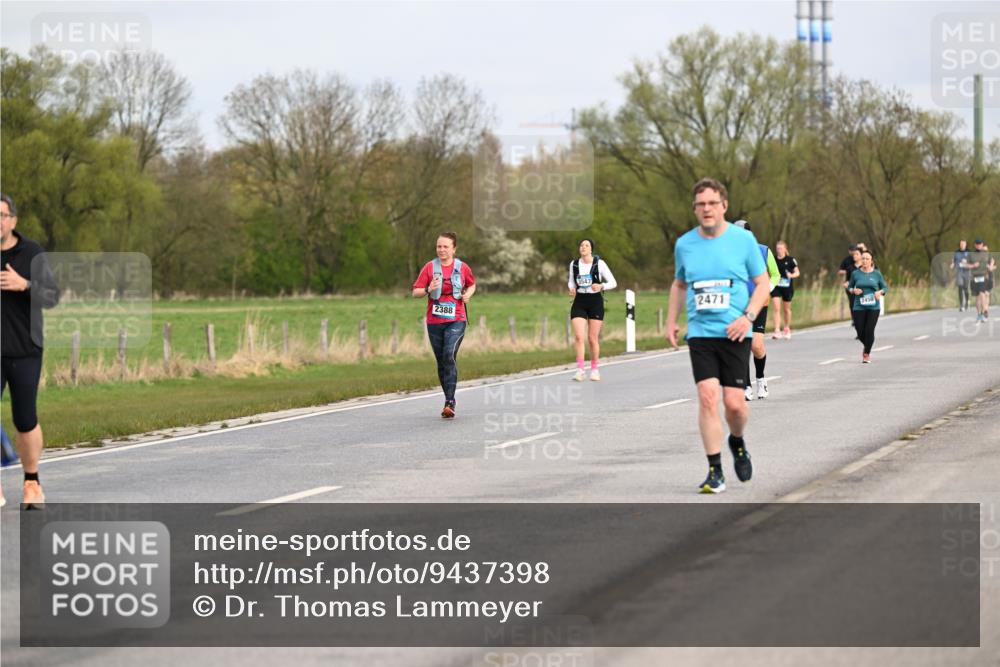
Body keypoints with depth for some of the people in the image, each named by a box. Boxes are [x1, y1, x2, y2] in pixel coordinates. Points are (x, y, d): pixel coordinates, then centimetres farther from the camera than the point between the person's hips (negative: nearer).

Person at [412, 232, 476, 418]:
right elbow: (415, 293, 1)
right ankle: (449, 399, 22)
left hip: (456, 321, -2)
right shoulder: (430, 267, 2)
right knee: (441, 361, 7)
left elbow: (472, 284, 23)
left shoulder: (462, 267, 3)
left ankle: (450, 402, -24)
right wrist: (429, 290, -19)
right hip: (434, 321, 2)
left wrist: (468, 294, 1)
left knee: (449, 355, -20)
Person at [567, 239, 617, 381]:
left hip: (595, 302, -2)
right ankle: (580, 370, -13)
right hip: (579, 303, 2)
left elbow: (613, 283, -3)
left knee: (593, 338, 2)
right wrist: (571, 288, -5)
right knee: (579, 336, -13)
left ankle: (594, 370, 18)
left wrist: (601, 286, -22)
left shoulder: (599, 263, -6)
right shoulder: (574, 264, 3)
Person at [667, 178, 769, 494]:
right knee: (707, 396, -13)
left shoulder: (743, 240, -1)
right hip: (700, 334, 1)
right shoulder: (684, 244, 7)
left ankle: (737, 442, 29)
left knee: (734, 403, -6)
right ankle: (715, 471, -7)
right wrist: (671, 321, 14)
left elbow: (762, 284, 5)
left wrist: (748, 317, -10)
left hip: (734, 334, -1)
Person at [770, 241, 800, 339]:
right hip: (776, 287, 1)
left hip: (787, 287, -1)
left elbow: (797, 272, -3)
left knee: (786, 309, 13)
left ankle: (787, 329, 33)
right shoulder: (773, 260, 1)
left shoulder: (790, 260, -5)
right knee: (776, 308, -12)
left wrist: (791, 275, -22)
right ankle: (777, 331, -15)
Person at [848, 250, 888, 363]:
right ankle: (867, 347, 33)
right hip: (859, 307, 1)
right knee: (860, 332, 0)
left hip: (873, 307, -1)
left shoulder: (876, 274, 2)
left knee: (869, 331, -11)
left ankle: (867, 354, 8)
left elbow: (885, 287, 10)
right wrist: (853, 291, -9)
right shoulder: (856, 274, 3)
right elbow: (850, 287, 13)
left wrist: (880, 292, -11)